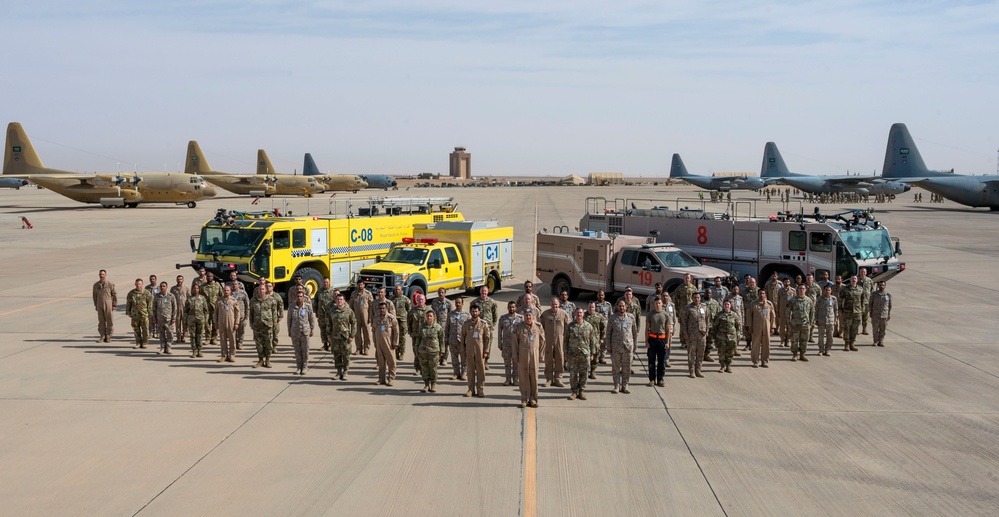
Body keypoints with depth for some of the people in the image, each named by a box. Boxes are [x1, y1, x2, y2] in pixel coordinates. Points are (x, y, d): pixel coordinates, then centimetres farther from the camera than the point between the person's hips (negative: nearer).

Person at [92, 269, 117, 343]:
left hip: (108, 305, -3)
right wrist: (95, 305, 12)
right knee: (101, 321, 6)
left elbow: (115, 295, -3)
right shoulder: (96, 285, 6)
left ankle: (108, 336, 10)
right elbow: (95, 295, 14)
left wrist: (114, 305, -4)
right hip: (99, 305, 3)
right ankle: (102, 336, 12)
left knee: (109, 321, 1)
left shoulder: (110, 284, -6)